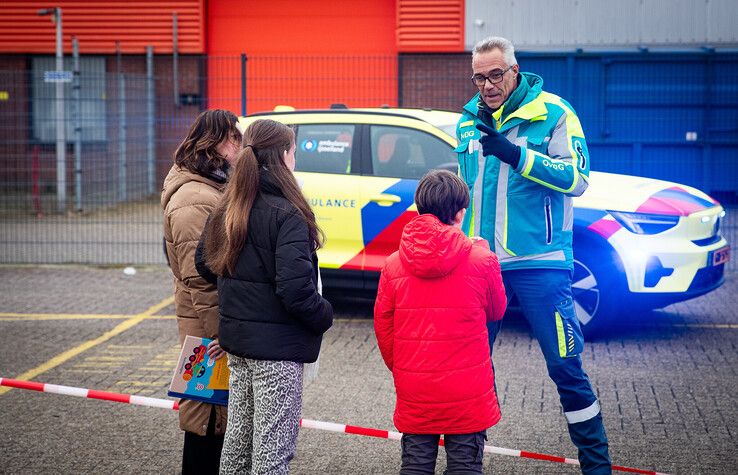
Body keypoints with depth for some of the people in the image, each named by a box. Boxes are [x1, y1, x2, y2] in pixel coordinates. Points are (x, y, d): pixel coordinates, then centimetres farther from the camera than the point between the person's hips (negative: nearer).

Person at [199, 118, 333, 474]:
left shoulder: (227, 210, 6)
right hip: (276, 345, -8)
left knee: (238, 437, 19)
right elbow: (295, 289, -24)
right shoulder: (287, 215, -19)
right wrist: (325, 316, -7)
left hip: (235, 340, 8)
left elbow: (206, 263, 15)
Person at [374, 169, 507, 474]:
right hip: (467, 391, -3)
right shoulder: (481, 261, -9)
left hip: (413, 392, 3)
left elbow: (382, 325, 5)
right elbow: (496, 311, 8)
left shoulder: (393, 265, -2)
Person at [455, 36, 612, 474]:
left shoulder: (553, 113, -6)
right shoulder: (469, 119, 12)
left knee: (564, 364, -5)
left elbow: (578, 178, -16)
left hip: (539, 262, -5)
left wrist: (516, 154, -24)